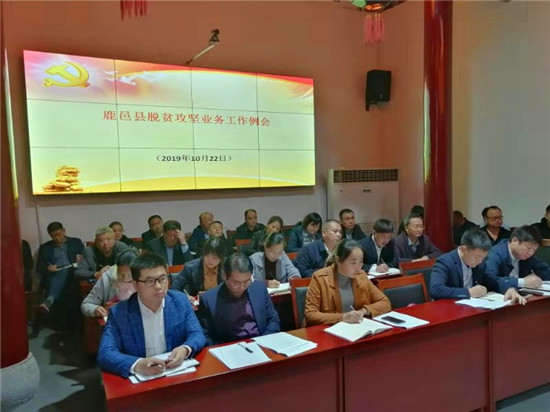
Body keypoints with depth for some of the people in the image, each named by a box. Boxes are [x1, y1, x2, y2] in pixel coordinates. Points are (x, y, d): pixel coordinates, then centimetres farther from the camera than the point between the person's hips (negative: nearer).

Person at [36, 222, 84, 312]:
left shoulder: (76, 242, 19)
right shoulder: (45, 247, 20)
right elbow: (39, 267, 14)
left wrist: (81, 259, -8)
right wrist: (47, 268, -8)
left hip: (73, 273, -1)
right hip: (53, 276, 1)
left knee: (63, 272, -37)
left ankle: (49, 300, -57)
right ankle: (50, 300, -56)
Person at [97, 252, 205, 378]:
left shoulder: (181, 301, 0)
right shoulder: (118, 313, -7)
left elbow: (197, 334, 1)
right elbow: (105, 354, -15)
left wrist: (185, 349, -21)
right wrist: (138, 365, -32)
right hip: (139, 378, 0)